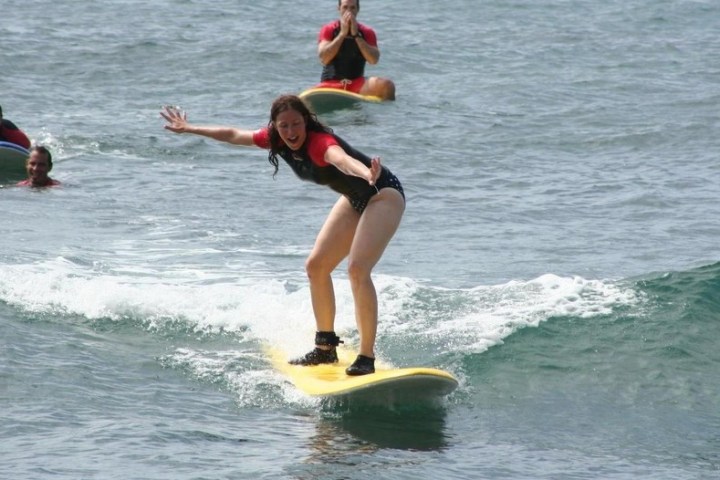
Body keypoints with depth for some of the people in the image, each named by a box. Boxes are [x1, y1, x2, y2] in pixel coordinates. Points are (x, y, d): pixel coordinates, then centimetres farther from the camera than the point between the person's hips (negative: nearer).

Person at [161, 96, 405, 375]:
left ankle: (367, 359, -22)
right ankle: (325, 347, 22)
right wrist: (189, 129, 21)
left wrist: (368, 174, -76)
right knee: (316, 266, 10)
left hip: (383, 194, -9)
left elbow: (341, 159, -56)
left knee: (357, 269, -24)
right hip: (354, 198, 9)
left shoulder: (319, 142, -32)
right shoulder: (277, 141, -7)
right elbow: (233, 135, 10)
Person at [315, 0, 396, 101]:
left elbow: (373, 60, -9)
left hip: (357, 84, 1)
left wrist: (356, 35, -12)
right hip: (331, 83, -1)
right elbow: (324, 59, -11)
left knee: (387, 85, -27)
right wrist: (342, 33, -12)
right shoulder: (328, 29, 5)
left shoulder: (367, 32, 8)